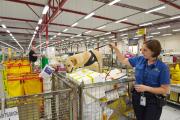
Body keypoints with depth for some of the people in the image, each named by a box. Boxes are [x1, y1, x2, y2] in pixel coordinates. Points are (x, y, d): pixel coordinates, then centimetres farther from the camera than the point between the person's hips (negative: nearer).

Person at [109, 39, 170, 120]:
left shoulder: (162, 67, -16)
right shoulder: (139, 60, -4)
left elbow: (165, 90, -14)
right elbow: (123, 60, 7)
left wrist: (146, 88, -25)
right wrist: (115, 48, 2)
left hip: (153, 101, -4)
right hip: (137, 97, 4)